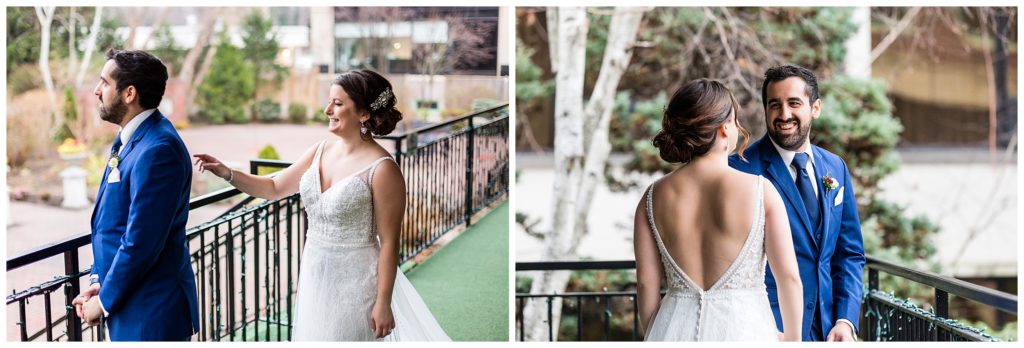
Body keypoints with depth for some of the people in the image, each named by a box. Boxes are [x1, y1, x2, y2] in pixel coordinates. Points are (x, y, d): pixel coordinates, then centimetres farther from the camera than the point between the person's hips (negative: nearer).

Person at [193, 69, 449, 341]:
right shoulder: (320, 152, 1)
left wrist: (383, 303, -15)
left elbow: (389, 243, -16)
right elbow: (274, 188, 12)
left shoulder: (382, 170, -19)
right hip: (315, 275, 7)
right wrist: (228, 174, -3)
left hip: (354, 281, -7)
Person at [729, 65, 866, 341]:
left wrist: (845, 320, -2)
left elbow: (849, 254, 10)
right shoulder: (742, 169, -11)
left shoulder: (836, 168, 6)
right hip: (770, 327, -5)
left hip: (828, 327, 5)